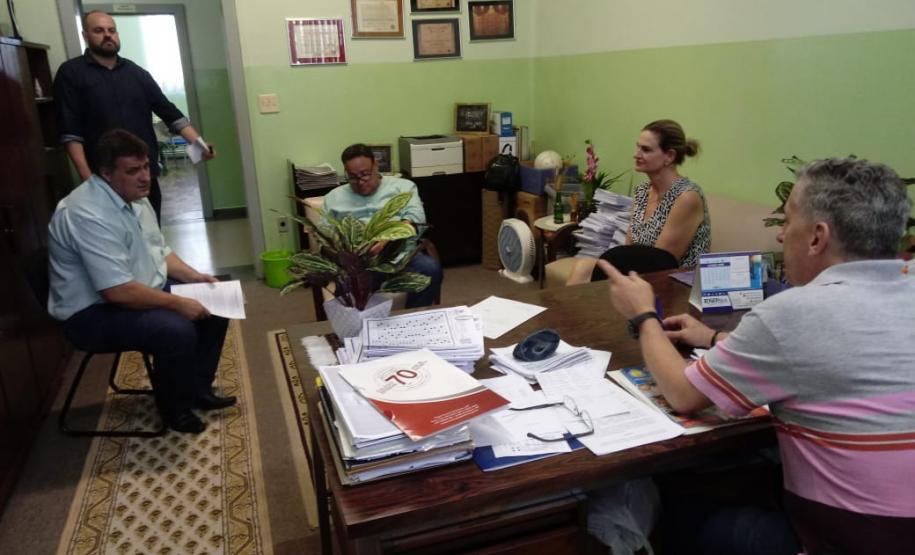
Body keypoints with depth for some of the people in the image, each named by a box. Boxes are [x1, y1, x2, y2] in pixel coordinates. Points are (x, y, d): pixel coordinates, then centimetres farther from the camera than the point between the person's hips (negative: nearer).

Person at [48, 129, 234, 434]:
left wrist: (194, 276, -2)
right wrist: (177, 303, -26)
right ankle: (175, 408, -4)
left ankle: (198, 388, 13)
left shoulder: (134, 197, 3)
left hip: (144, 289, 10)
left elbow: (158, 251, 13)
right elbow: (118, 292, -32)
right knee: (178, 331, -31)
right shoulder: (89, 215, -28)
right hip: (94, 312, -10)